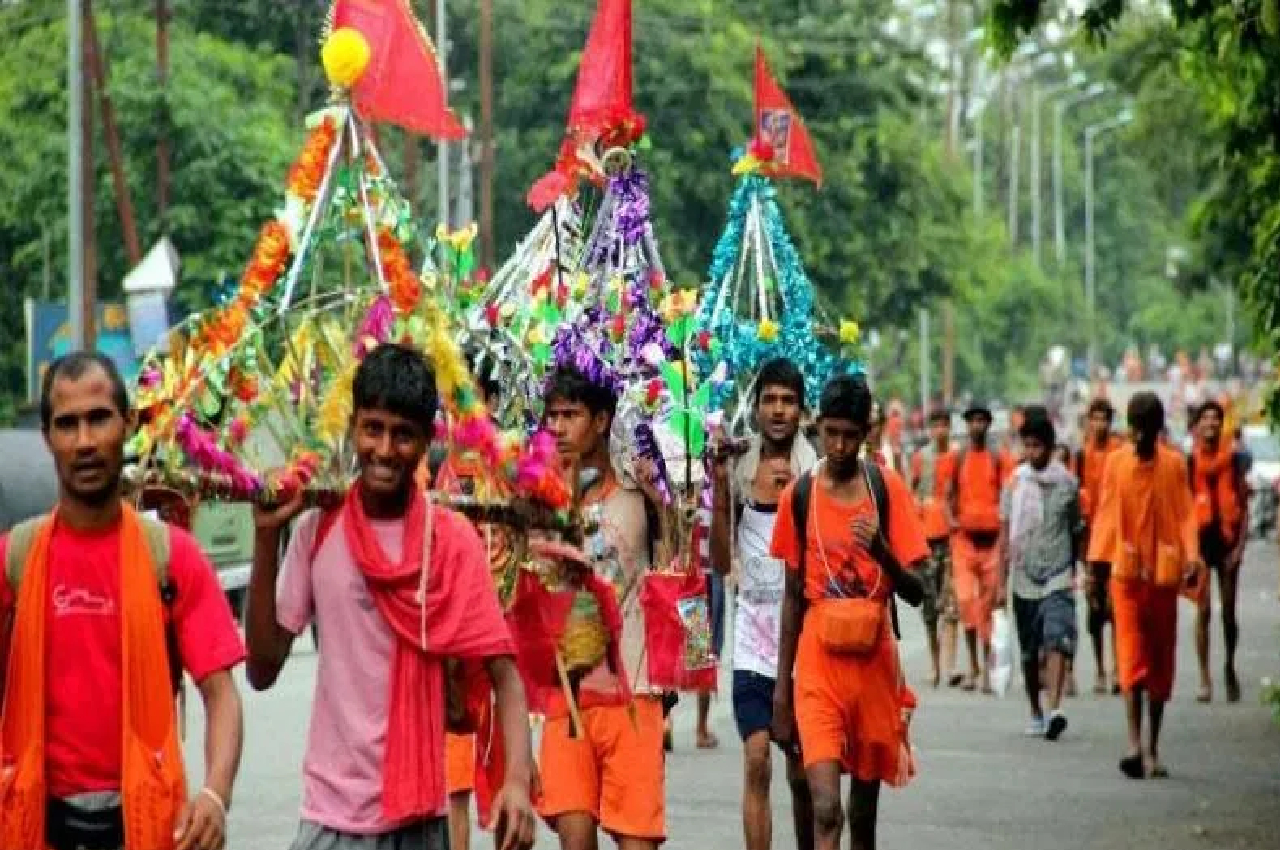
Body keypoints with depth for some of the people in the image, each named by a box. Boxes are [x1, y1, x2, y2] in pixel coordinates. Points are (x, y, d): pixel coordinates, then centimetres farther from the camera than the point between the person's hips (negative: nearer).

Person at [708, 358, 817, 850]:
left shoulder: (815, 474, -3)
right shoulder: (739, 470, 4)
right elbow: (721, 561, 4)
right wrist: (719, 487, -6)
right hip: (752, 639, 1)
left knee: (801, 772, 9)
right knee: (756, 764, -8)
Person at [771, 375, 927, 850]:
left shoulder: (888, 489, 0)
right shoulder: (799, 496, 2)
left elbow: (916, 592, -3)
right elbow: (793, 595, 9)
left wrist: (880, 550, -23)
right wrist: (782, 684, 9)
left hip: (873, 659, 1)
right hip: (818, 662, -1)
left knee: (864, 811, 11)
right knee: (825, 808, -15)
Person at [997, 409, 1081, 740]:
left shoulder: (1067, 482, 1)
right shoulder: (1015, 482, 2)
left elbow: (1075, 530, 11)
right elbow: (1005, 535, 4)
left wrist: (1075, 572, 12)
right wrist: (1002, 583, 2)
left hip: (1059, 578, -2)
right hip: (1024, 578, 2)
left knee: (1057, 641, -18)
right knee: (1029, 651, 9)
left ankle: (1055, 710, -28)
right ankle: (1035, 713, 23)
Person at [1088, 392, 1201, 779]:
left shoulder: (1175, 465, 2)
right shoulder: (1115, 462, 2)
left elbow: (1185, 514, -1)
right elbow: (1106, 515, 4)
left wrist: (1191, 556, -16)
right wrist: (1096, 562, -1)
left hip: (1164, 573, 1)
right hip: (1126, 572, -1)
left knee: (1161, 660, 7)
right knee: (1131, 655, -11)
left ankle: (1153, 749, 16)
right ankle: (1135, 743, -20)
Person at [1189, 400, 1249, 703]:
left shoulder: (1233, 458, 2)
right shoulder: (1190, 462, 0)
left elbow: (1243, 504, 3)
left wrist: (1240, 544, -5)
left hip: (1227, 536, 1)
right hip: (1200, 536, -1)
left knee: (1229, 610, 7)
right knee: (1203, 609, -5)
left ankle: (1230, 667, 28)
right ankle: (1205, 678, -1)